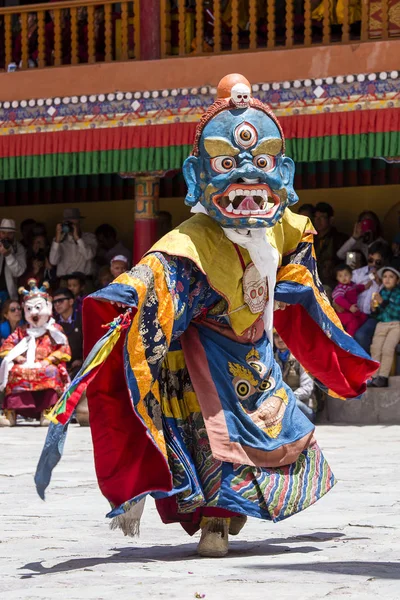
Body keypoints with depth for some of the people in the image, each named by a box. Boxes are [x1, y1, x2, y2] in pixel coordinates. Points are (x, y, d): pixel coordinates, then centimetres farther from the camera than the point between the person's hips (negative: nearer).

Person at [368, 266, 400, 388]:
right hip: (381, 325, 5)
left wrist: (383, 302, -19)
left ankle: (383, 377, -20)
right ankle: (375, 376, -13)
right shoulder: (381, 292, 13)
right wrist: (374, 309, -2)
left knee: (387, 347, -24)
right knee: (375, 347, -16)